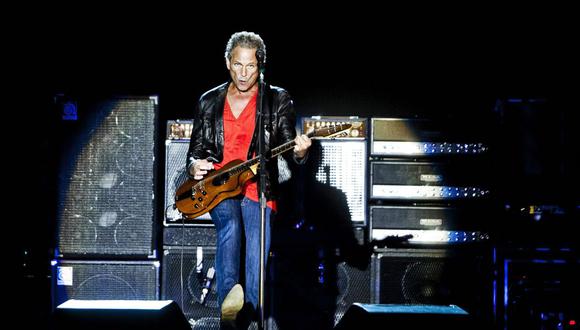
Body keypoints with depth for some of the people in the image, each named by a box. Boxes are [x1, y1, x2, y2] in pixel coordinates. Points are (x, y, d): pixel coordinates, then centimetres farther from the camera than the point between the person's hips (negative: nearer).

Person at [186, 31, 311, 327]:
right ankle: (228, 297, -36)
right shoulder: (209, 101, 14)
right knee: (230, 223, -33)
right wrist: (195, 166, -4)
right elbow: (195, 151, 19)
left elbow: (288, 151, 3)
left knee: (257, 255, -18)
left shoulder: (278, 100, 8)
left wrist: (299, 152, -22)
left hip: (258, 187, -1)